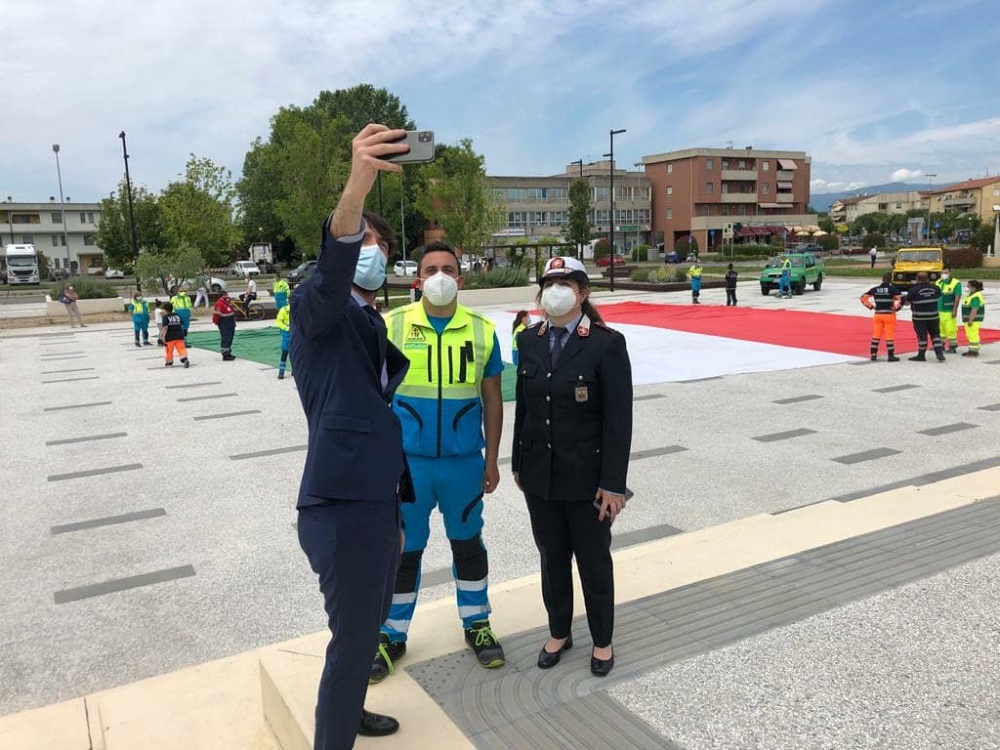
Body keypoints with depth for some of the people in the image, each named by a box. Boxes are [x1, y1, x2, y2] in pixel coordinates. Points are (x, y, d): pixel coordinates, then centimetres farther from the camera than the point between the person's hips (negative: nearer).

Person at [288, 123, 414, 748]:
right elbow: (330, 275, -34)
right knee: (353, 640, 0)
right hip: (343, 506, -9)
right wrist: (356, 189, -52)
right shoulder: (317, 309, -8)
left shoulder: (374, 325, 18)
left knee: (369, 625, 24)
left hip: (378, 501, 9)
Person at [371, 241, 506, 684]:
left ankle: (476, 624, 36)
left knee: (467, 543, 16)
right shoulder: (392, 326, -5)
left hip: (464, 461, 1)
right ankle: (392, 635, 29)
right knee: (402, 550, 11)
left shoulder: (481, 330, -1)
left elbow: (492, 400, 5)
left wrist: (492, 460, 6)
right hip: (407, 460, -1)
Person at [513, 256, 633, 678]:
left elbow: (619, 420, -14)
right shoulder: (529, 340, 3)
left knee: (593, 561, 12)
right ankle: (558, 633, 38)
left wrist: (613, 484, -15)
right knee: (552, 557, 17)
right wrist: (519, 463, 10)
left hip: (586, 477, -4)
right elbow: (522, 406, 9)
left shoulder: (606, 344, -13)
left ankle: (602, 641, 33)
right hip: (539, 474, 4)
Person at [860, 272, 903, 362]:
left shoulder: (875, 289, 3)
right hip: (889, 315, -4)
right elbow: (901, 298, -19)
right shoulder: (893, 289, -8)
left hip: (878, 314, 4)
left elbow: (863, 297, 5)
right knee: (889, 335, 1)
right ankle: (891, 356, 5)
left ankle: (873, 355, 13)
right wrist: (896, 307, -4)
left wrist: (870, 306, 9)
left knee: (876, 335, 11)